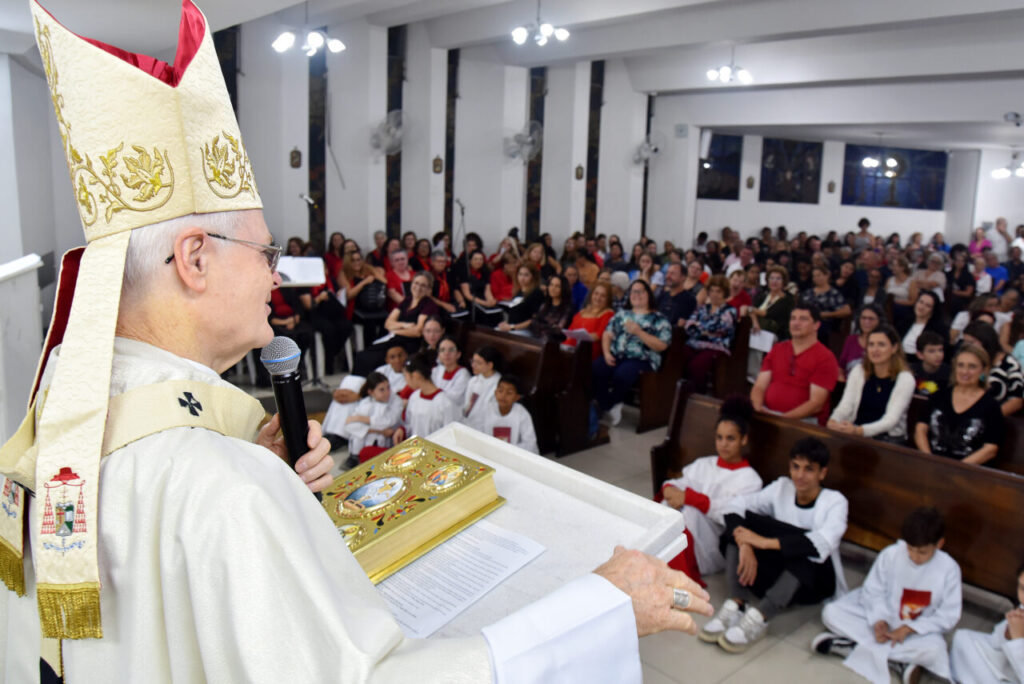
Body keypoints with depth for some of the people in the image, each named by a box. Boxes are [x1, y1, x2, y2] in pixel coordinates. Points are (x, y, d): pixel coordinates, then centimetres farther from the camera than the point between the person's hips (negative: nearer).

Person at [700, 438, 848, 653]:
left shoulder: (835, 502, -10)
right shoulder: (782, 488, 0)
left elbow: (821, 543, -31)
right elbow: (734, 504, -13)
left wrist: (765, 542, -36)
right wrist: (745, 545, -31)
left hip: (813, 581, -4)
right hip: (777, 574, 4)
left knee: (804, 547, -35)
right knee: (741, 523, -16)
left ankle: (759, 617, -39)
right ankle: (737, 604, -30)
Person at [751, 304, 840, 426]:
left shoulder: (825, 358, -2)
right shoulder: (777, 349, 15)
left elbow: (816, 404, -9)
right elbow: (759, 387, 10)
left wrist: (783, 418, -20)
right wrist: (758, 407, -12)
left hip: (802, 421, -5)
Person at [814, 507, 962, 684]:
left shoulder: (949, 569, -15)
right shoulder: (890, 555, -16)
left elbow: (948, 616, -12)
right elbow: (873, 591, -8)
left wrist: (907, 629, -20)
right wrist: (879, 621, -26)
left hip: (918, 629, -1)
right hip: (880, 617, 1)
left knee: (934, 649, -36)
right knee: (831, 613, -18)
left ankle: (850, 647, -29)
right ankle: (898, 662, -25)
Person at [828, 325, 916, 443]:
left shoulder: (905, 379, -6)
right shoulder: (859, 371, 7)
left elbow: (891, 420, -17)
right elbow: (846, 405, -4)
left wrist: (858, 430, -36)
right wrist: (834, 421, -29)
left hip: (889, 439, -3)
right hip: (856, 437, 3)